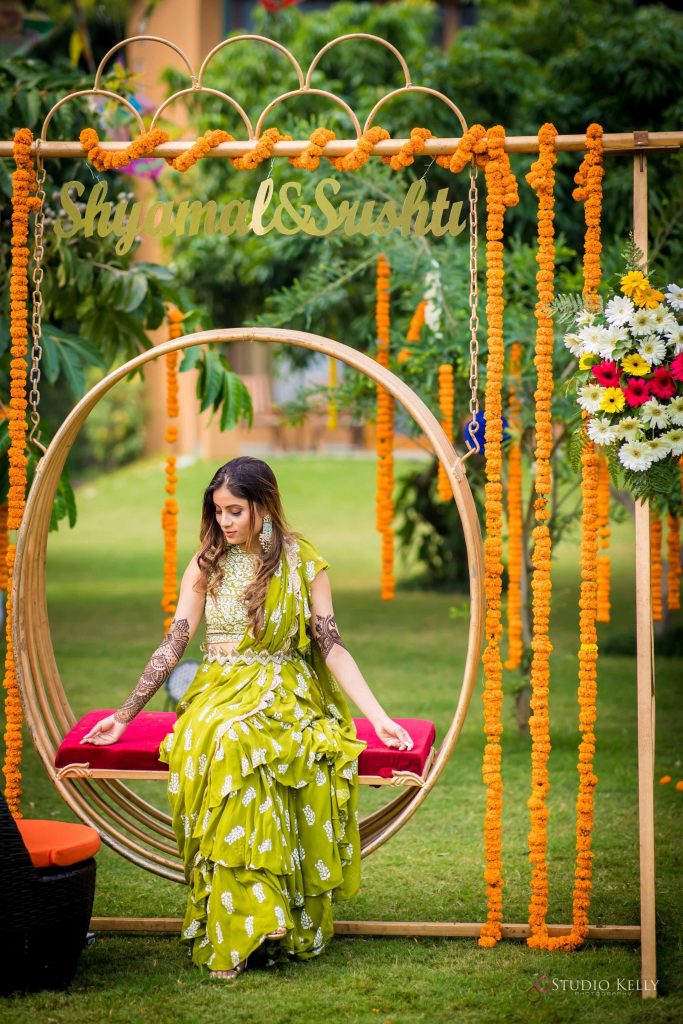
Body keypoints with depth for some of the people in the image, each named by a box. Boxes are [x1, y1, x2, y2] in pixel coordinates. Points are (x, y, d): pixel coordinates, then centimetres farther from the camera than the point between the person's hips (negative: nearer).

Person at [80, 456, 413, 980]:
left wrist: (379, 716, -6)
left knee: (232, 739, -36)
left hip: (283, 694, -2)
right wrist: (125, 714, 5)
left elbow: (333, 647, 2)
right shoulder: (206, 564, 10)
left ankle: (236, 930, -32)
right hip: (219, 691, 2)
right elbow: (173, 644, 10)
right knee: (211, 743, -35)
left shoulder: (304, 563, 5)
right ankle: (252, 912, -36)